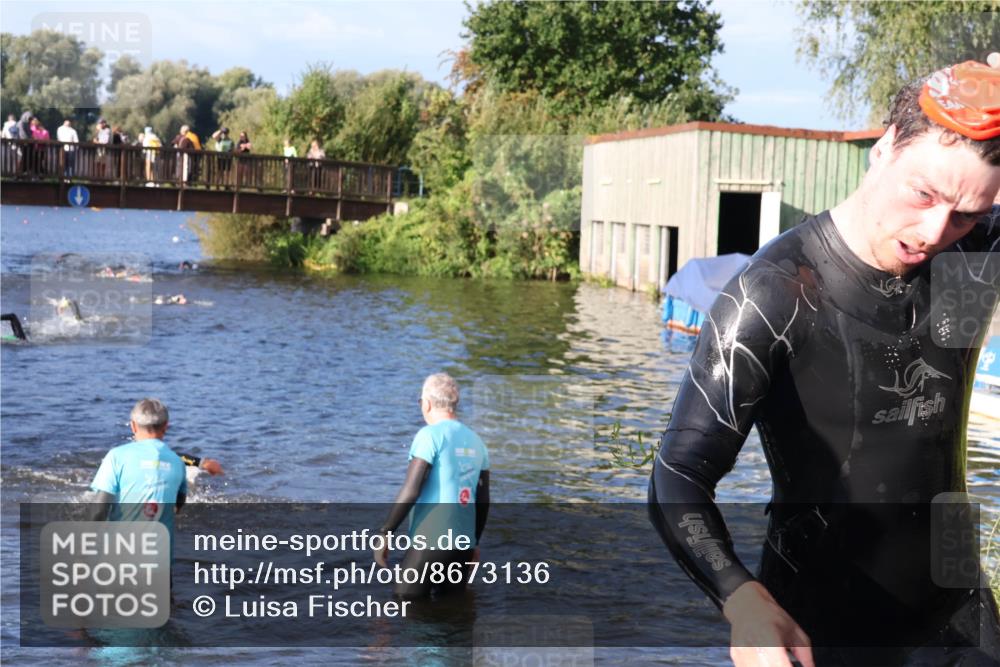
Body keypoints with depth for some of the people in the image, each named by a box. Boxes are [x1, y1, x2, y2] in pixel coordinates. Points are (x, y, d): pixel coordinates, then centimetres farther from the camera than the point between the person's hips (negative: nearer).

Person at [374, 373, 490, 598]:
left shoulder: (430, 435, -9)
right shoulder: (476, 441, 11)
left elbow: (410, 491, -16)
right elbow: (483, 501, 14)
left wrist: (384, 533, -10)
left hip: (430, 541, -7)